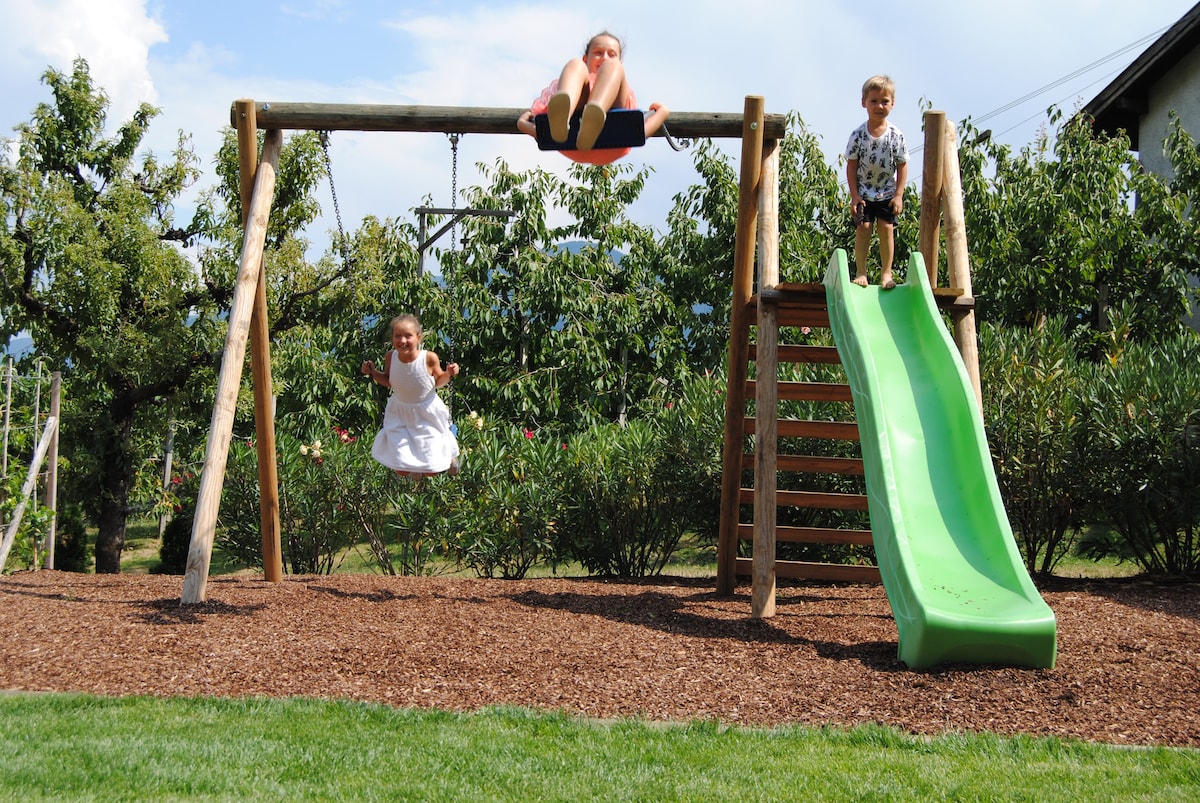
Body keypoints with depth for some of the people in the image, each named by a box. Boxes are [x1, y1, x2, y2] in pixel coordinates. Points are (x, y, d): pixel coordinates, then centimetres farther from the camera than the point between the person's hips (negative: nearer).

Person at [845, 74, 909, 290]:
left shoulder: (896, 135, -7)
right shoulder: (858, 135, -8)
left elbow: (902, 166, -2)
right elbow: (852, 166, -3)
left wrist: (898, 195, -6)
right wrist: (854, 195, -8)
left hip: (887, 193, 0)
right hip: (863, 193, 0)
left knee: (886, 227, -7)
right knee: (863, 227, -9)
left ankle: (886, 272, 3)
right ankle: (860, 271, 1)